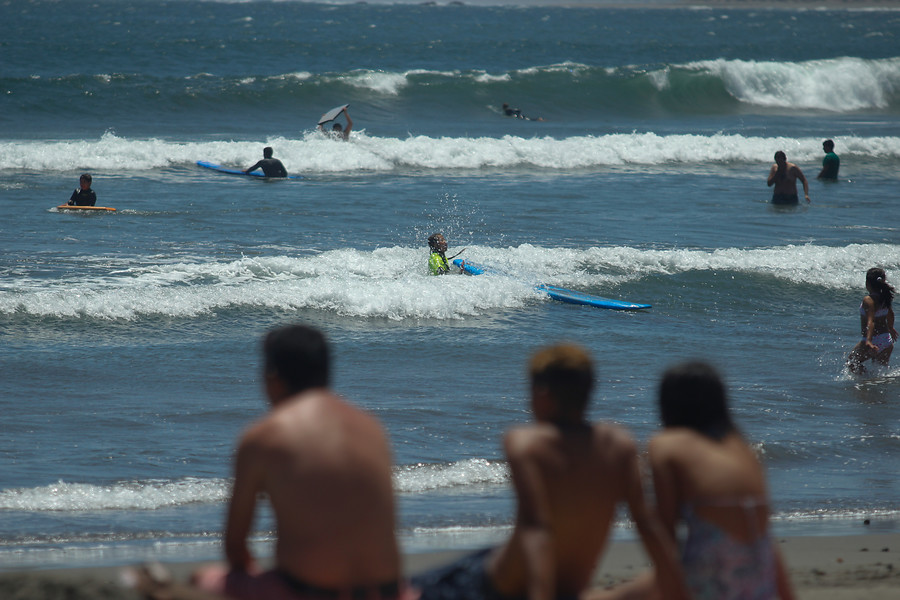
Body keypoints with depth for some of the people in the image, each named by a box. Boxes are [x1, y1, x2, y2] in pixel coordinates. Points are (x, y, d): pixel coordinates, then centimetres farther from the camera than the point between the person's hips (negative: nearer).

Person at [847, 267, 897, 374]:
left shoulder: (868, 300, -19)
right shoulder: (884, 297, 4)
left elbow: (871, 321, -33)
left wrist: (868, 341, -44)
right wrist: (890, 328, 42)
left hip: (874, 341, -7)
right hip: (887, 342, 7)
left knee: (851, 363, 9)